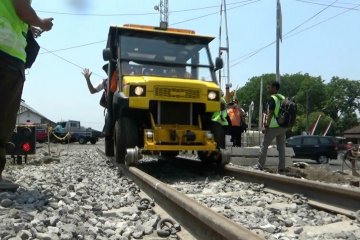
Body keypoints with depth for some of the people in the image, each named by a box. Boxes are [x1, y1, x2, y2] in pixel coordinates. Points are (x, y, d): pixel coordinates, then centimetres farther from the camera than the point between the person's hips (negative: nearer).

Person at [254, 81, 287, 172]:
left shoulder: (272, 98, -11)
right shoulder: (283, 98, 11)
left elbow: (270, 114, -16)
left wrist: (266, 126, -13)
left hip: (273, 126, -7)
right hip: (283, 126, 7)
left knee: (264, 146, 3)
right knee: (281, 147, 8)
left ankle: (260, 165, 8)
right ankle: (281, 167, 8)